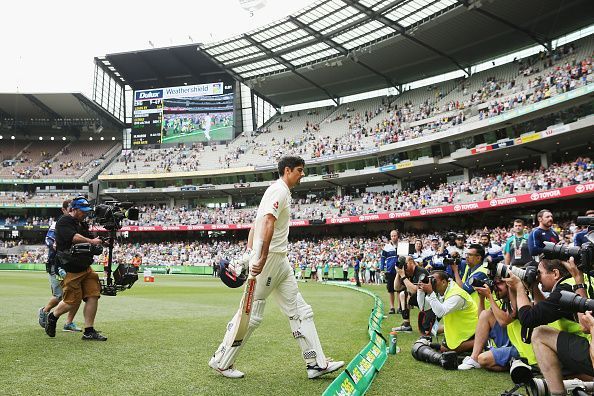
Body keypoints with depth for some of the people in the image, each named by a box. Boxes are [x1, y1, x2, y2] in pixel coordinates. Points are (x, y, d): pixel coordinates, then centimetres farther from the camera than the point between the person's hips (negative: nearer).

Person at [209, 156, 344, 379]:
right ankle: (221, 362, 11)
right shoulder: (279, 190, -9)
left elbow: (257, 224, 21)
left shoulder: (279, 191, 22)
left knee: (300, 311, 7)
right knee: (252, 313, -3)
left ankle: (316, 363, 10)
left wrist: (250, 255, 17)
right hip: (269, 258, -10)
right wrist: (262, 258, -33)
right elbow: (267, 221, -25)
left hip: (280, 261, 10)